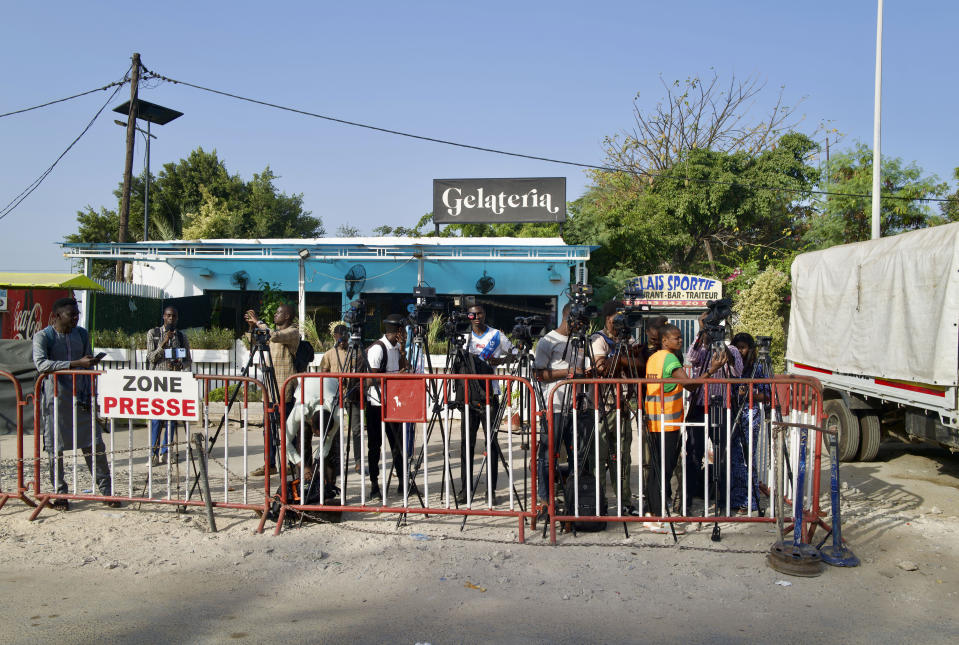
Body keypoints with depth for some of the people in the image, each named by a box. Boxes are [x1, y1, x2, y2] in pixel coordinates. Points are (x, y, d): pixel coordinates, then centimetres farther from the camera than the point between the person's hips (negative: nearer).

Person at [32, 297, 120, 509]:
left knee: (95, 445, 2)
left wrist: (89, 395, 3)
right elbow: (41, 364, -21)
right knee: (55, 448, 3)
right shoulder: (43, 336, -4)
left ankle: (106, 491, 8)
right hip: (55, 399, -3)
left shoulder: (82, 334, 10)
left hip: (81, 398, 3)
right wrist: (76, 363, -28)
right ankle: (60, 493, 16)